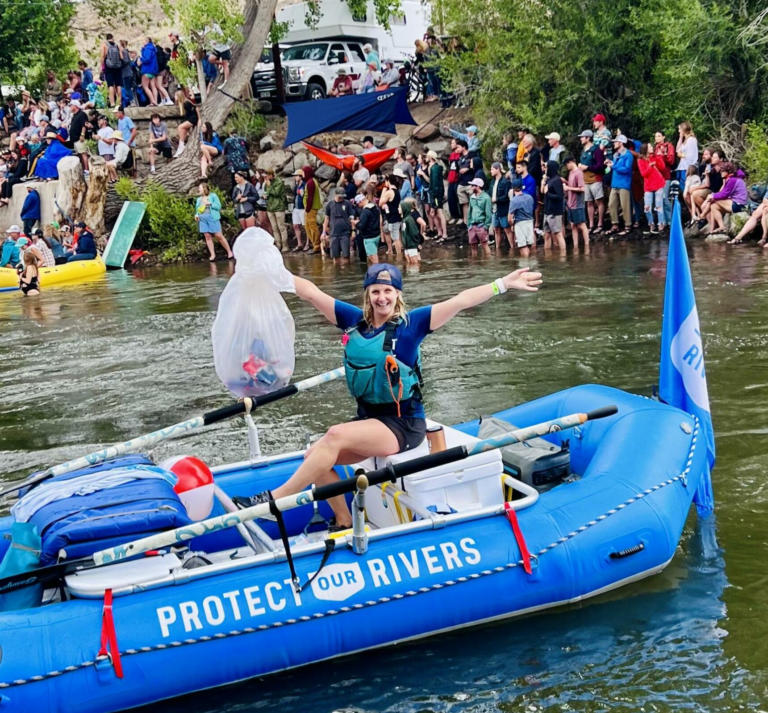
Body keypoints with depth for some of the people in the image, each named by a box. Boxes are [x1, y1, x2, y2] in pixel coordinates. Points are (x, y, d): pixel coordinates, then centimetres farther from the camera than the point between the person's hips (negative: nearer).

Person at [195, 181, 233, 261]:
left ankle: (229, 252, 5)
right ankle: (212, 255, 4)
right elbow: (197, 209, 20)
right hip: (203, 219, 5)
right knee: (208, 236, 1)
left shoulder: (213, 196, 0)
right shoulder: (198, 199, 15)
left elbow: (219, 206, -5)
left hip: (213, 218, -5)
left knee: (219, 236, -5)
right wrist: (196, 214, 0)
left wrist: (209, 203, -14)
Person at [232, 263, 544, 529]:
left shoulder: (410, 323, -8)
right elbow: (311, 292, 6)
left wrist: (503, 284, -22)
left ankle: (276, 498, -22)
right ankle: (344, 523, 6)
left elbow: (461, 301, -16)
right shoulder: (354, 319, 4)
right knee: (314, 457, -10)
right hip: (368, 418, 6)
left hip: (403, 424, -6)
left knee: (335, 436, -27)